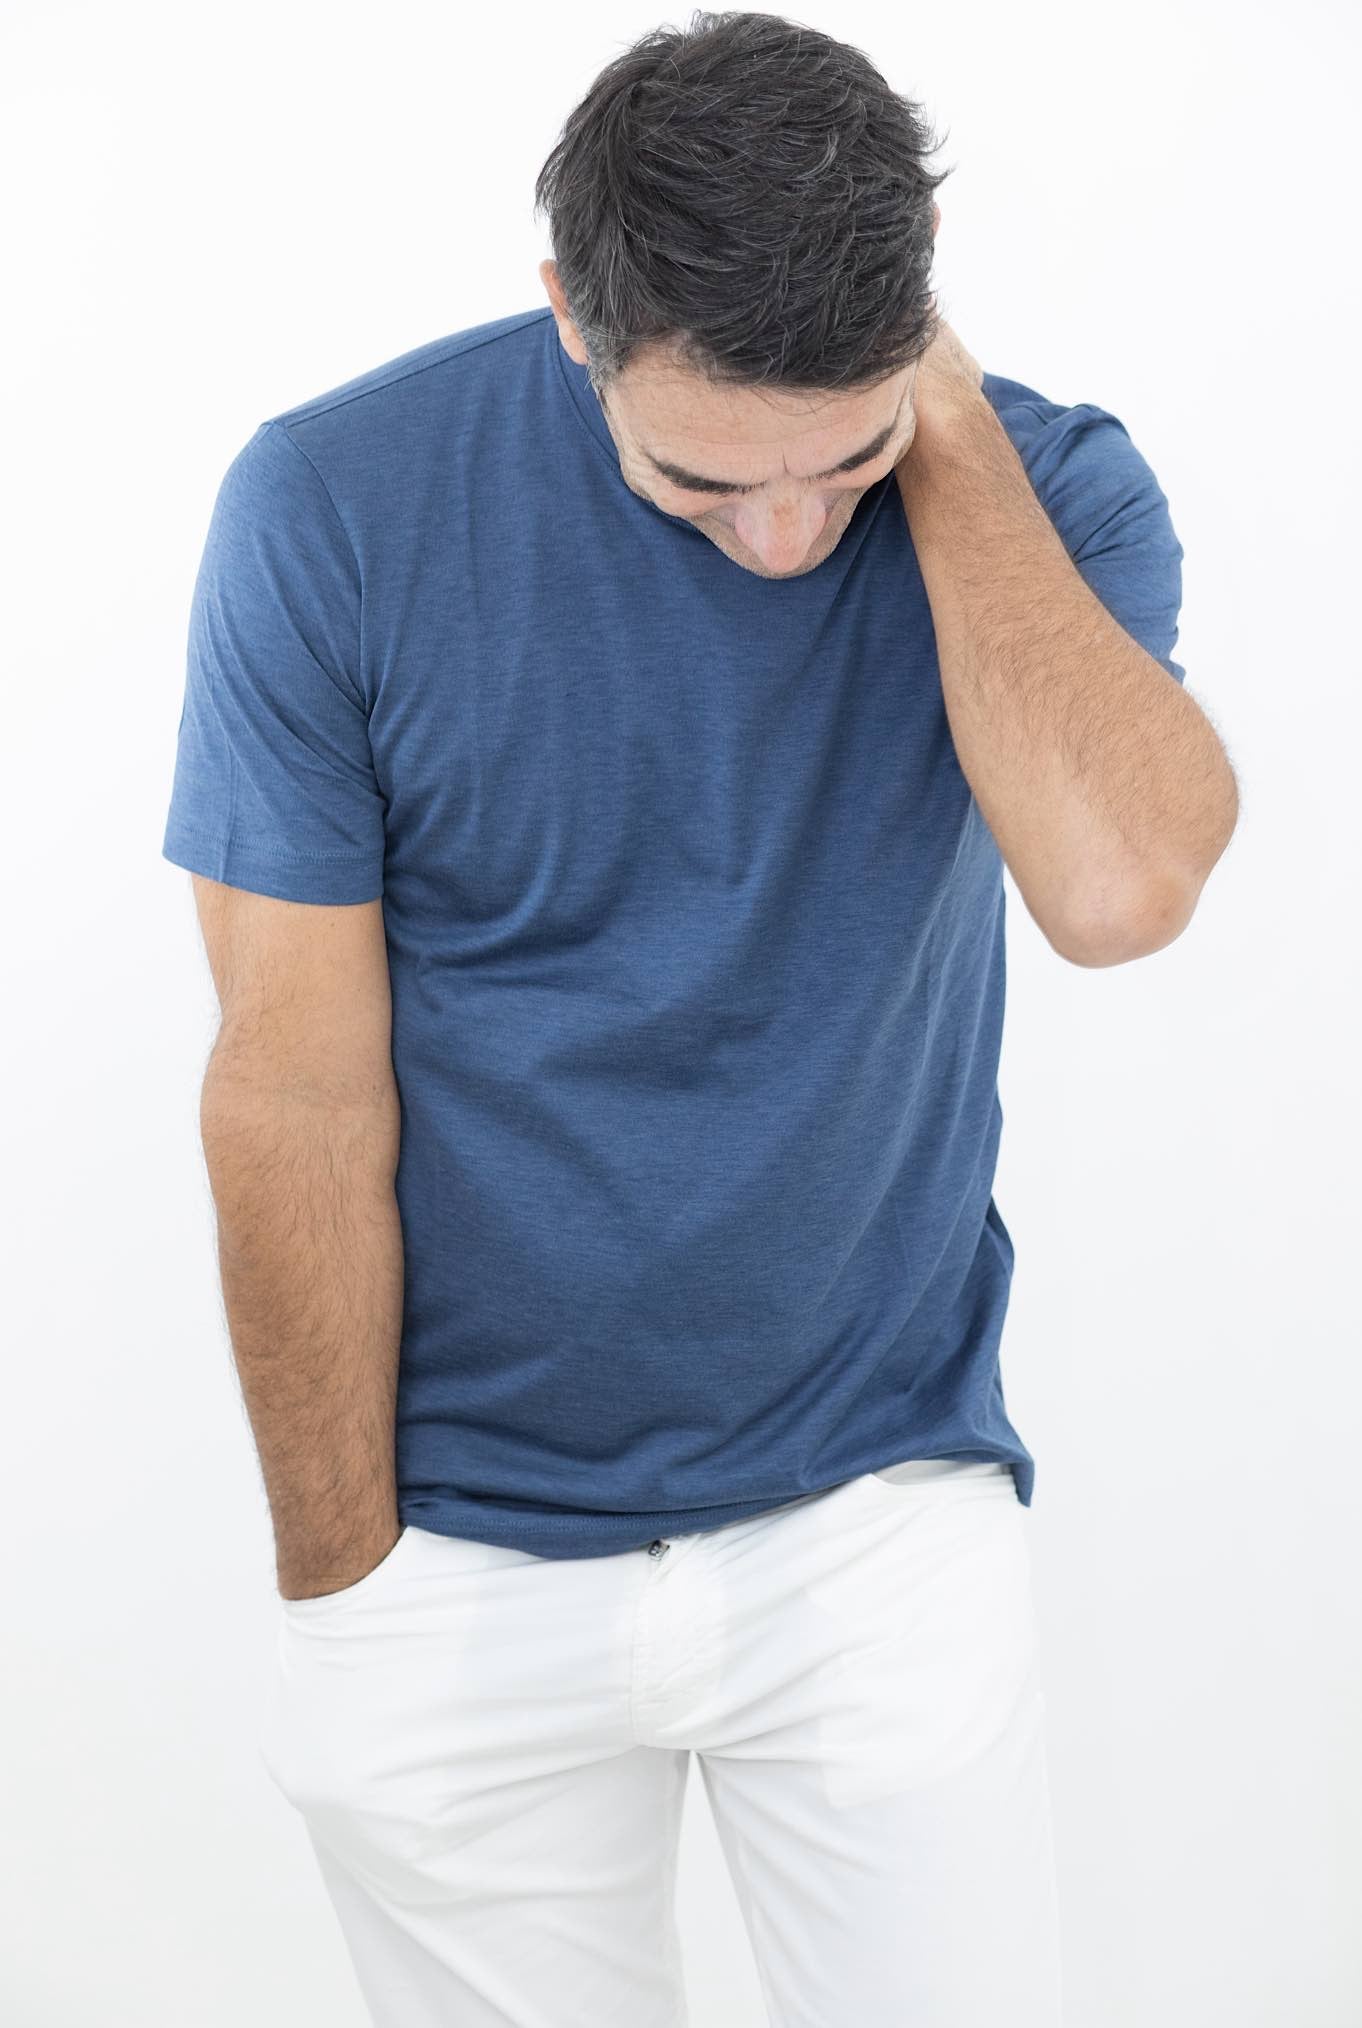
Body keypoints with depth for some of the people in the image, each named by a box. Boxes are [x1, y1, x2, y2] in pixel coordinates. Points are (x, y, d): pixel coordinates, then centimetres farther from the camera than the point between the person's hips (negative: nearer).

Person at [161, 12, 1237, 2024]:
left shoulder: (1046, 486, -8)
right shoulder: (334, 505, -13)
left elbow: (1120, 884, -28)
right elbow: (299, 1090, -10)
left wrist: (950, 434, -21)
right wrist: (340, 1585, -5)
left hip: (884, 1524, 1)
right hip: (464, 1556, 0)